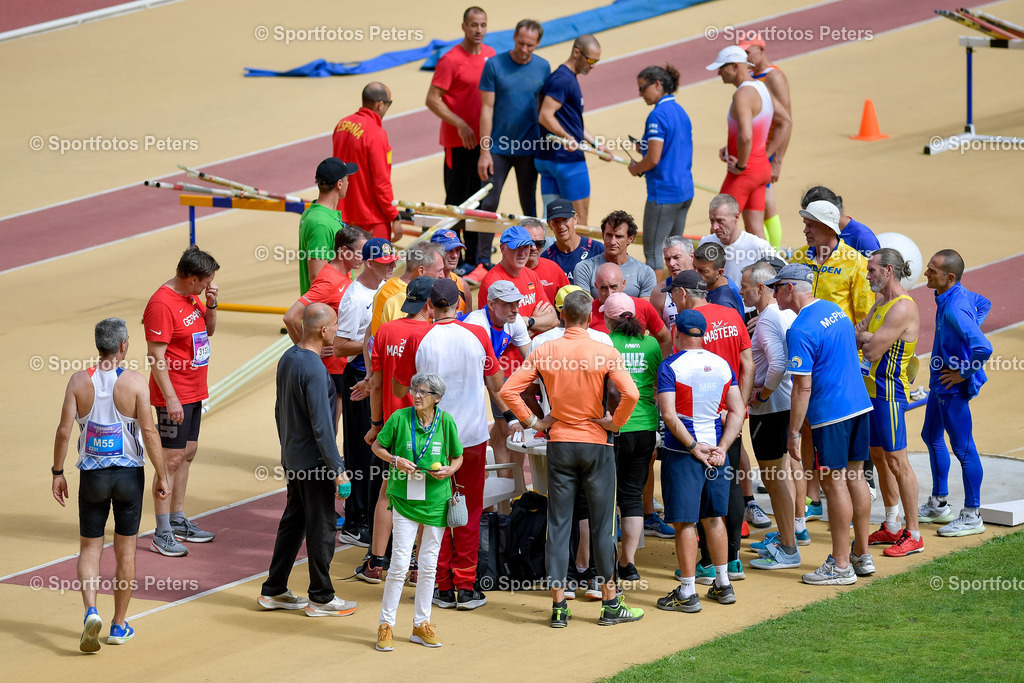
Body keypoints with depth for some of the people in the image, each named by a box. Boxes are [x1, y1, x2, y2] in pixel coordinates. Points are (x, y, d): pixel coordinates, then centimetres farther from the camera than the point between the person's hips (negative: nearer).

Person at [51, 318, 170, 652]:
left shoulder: (79, 381, -6)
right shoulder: (135, 382, -12)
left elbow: (64, 430, -7)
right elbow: (149, 431, -14)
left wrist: (58, 473, 4)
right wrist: (162, 475, -5)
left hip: (92, 474, 1)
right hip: (129, 473, -1)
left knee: (89, 547, 11)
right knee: (125, 548, 13)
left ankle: (91, 610, -13)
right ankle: (119, 626, 19)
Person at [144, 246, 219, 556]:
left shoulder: (191, 296, 8)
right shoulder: (162, 304, -21)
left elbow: (209, 330, 22)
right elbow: (155, 356, -22)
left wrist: (210, 305, 2)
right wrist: (170, 398, -24)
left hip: (194, 392, 10)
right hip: (174, 396, -10)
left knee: (188, 453, 17)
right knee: (172, 459, -7)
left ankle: (178, 521, 28)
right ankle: (162, 534, -3)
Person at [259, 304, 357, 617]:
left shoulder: (287, 359, 4)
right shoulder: (314, 370, -23)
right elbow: (321, 425, -23)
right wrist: (337, 469, -18)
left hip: (292, 458, 9)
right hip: (313, 460, -9)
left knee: (293, 521, 17)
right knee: (321, 527, 2)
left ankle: (274, 591, 22)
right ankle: (321, 597, 11)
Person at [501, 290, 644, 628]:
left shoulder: (544, 352, -4)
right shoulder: (605, 353, -10)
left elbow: (508, 390, -7)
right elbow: (630, 393, -22)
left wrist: (533, 422, 1)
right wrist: (615, 422, -6)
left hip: (559, 444, 2)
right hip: (596, 445, -2)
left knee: (558, 524, 6)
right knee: (602, 524, 7)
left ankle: (558, 605, 5)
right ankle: (610, 604, 11)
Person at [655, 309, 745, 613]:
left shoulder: (670, 366, -10)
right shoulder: (722, 365, 6)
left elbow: (669, 414, -19)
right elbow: (737, 411, 2)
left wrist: (693, 447, -13)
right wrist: (721, 448, -1)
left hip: (682, 452, -5)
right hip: (715, 448, 5)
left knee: (685, 522, -1)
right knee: (713, 517, 17)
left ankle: (687, 592, 1)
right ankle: (723, 585, 23)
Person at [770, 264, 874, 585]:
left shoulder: (800, 330, -17)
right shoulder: (836, 311, 10)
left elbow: (803, 386, -19)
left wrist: (793, 433, -13)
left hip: (830, 414, -9)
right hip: (860, 404, 9)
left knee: (835, 484, -2)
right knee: (855, 477, 15)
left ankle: (841, 565, 2)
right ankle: (862, 556, 22)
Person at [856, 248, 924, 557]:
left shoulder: (903, 308, -19)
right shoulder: (881, 302, 13)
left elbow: (872, 350, -21)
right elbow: (855, 335, 12)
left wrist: (863, 338, -4)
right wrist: (867, 337, -9)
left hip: (889, 391, -10)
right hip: (872, 389, 10)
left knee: (896, 460, -7)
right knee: (878, 456, 16)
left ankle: (913, 535, -3)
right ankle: (892, 527, 26)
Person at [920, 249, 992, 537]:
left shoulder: (955, 310, -29)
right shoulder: (960, 295, 1)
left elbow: (983, 348, -39)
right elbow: (983, 304, 25)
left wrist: (963, 373, -23)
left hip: (954, 388, -11)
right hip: (940, 384, 11)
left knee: (963, 448, -1)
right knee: (931, 437, 22)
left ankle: (972, 516, 9)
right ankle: (938, 505, 36)